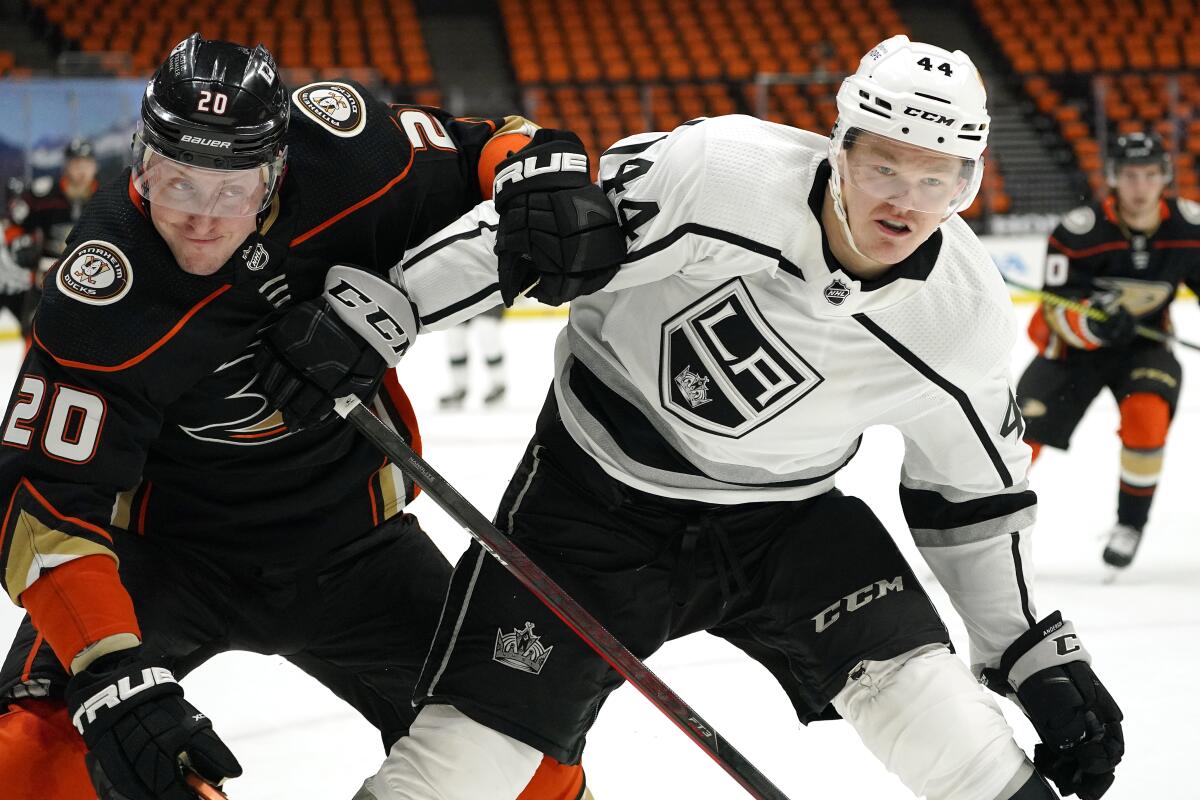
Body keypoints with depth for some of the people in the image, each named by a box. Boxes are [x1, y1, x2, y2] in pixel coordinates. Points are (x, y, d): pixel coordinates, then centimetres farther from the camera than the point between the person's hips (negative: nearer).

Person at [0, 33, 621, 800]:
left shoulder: (338, 149, -21)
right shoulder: (104, 300, -30)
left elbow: (482, 152, -3)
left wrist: (550, 186, -25)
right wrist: (113, 677, -41)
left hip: (349, 538, 4)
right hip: (169, 543, -3)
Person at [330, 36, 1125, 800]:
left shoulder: (967, 314, -13)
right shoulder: (723, 170, -26)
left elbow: (976, 499, 1)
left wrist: (1043, 658, -1)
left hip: (782, 511, 2)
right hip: (603, 488, -2)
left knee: (911, 679, -18)